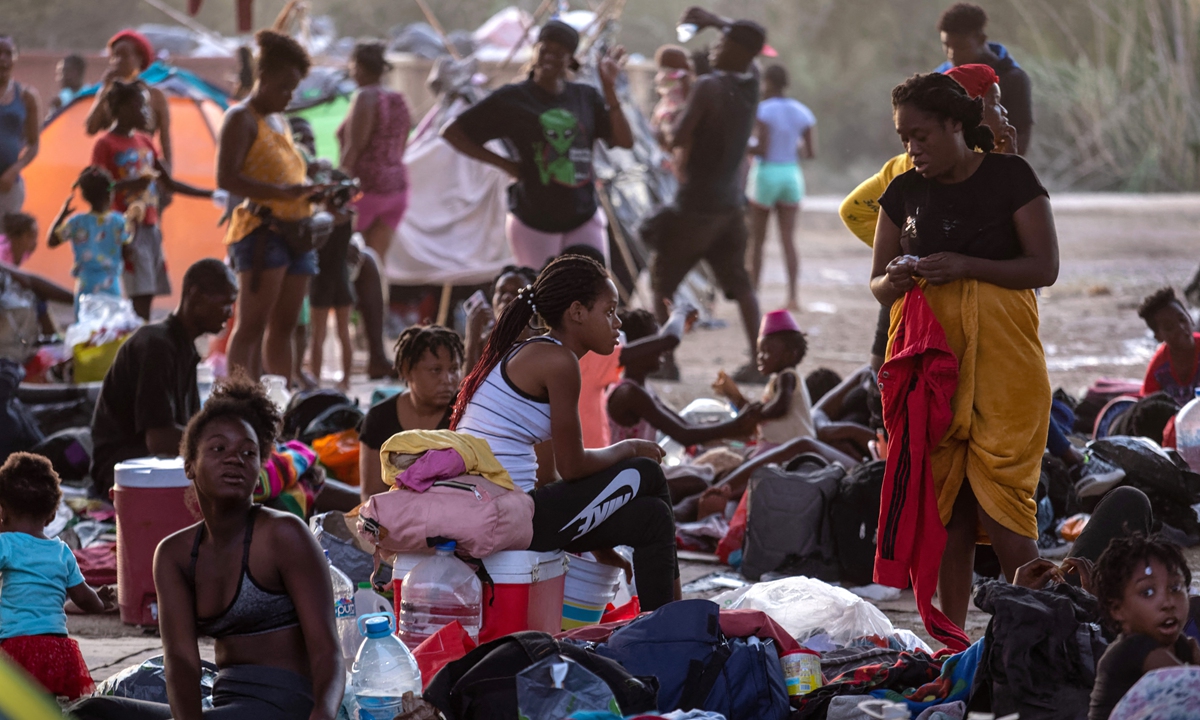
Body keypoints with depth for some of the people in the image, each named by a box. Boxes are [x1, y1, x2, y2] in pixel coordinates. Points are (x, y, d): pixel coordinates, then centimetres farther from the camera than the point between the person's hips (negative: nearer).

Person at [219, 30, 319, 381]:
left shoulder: (280, 121, 23)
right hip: (261, 230, -9)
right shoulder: (241, 118, -5)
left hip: (294, 231, 9)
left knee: (283, 326, 9)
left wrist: (315, 191, 11)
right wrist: (282, 192, -26)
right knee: (252, 325, -13)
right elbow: (226, 179, -17)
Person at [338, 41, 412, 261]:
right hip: (396, 187, 8)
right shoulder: (398, 100, 13)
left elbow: (353, 149, -17)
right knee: (376, 258, 5)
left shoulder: (365, 98, -11)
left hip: (366, 186, -8)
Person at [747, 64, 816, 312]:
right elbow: (811, 152, 3)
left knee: (757, 239, 5)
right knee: (789, 239, 2)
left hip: (765, 174, -4)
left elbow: (762, 149, -18)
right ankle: (793, 296, -8)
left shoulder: (763, 111, -11)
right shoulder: (802, 112, 5)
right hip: (792, 176, 4)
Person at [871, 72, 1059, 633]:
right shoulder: (904, 192, 11)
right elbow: (876, 285, 15)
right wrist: (894, 281, -10)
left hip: (1001, 358, -4)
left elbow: (1045, 267, -6)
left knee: (999, 501, -10)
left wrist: (964, 265, -17)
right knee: (945, 502, 2)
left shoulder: (1009, 177, -1)